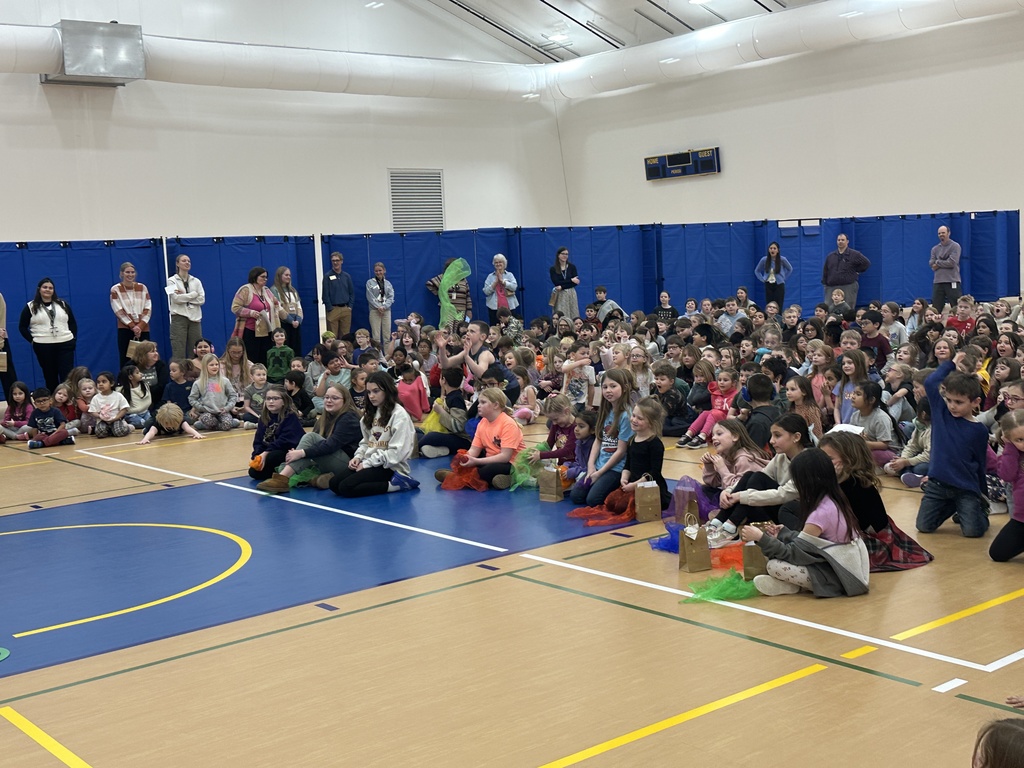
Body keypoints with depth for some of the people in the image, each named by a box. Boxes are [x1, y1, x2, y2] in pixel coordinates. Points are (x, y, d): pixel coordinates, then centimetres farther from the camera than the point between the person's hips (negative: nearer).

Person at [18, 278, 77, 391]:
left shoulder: (63, 304, 10)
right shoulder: (31, 307, 3)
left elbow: (73, 323, 15)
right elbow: (22, 327, 6)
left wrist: (73, 337, 3)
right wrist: (32, 340, -3)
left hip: (65, 344, 1)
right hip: (43, 347, -1)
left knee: (67, 376, -4)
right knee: (50, 376, 7)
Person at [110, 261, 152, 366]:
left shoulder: (142, 288, 10)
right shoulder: (115, 290, 3)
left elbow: (148, 309, 4)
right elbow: (119, 311, -4)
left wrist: (140, 326, -9)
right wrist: (132, 326, -13)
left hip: (143, 329, 2)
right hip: (125, 329, -2)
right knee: (126, 361, -7)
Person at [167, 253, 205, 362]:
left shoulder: (196, 281, 14)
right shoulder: (172, 281, 4)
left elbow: (202, 300, 1)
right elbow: (176, 298, -10)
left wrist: (183, 296, -6)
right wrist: (193, 294, -3)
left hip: (195, 318, 4)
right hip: (179, 317, -3)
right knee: (179, 353, -7)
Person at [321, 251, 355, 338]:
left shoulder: (347, 276, 11)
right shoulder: (327, 276, 0)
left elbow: (352, 292, 14)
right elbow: (325, 295, -3)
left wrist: (350, 306, 3)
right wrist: (330, 309, -9)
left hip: (346, 310, 4)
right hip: (333, 309, -4)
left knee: (345, 336, 5)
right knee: (332, 336, -5)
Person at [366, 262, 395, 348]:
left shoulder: (388, 283, 13)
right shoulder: (370, 282, 5)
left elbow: (391, 297, 5)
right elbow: (370, 297, -3)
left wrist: (384, 307, -10)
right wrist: (378, 307, -13)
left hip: (386, 310, 3)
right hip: (374, 310, -3)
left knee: (387, 335, 1)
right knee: (376, 335, -7)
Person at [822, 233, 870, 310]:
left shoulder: (855, 254, 3)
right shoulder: (830, 256, 15)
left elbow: (866, 263, 2)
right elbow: (825, 271, 17)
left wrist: (856, 270, 1)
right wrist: (825, 283, 9)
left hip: (848, 287, -3)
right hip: (832, 288, 3)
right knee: (829, 310, -6)